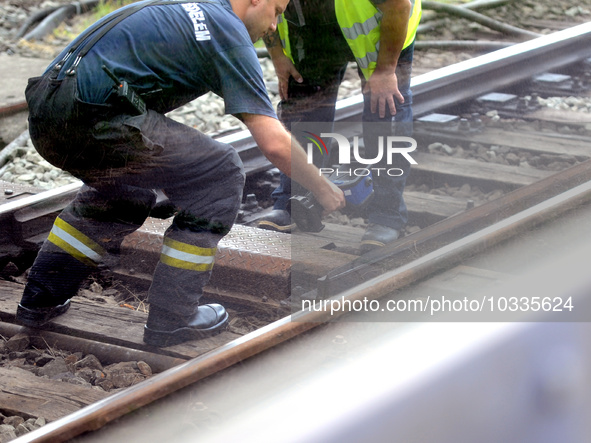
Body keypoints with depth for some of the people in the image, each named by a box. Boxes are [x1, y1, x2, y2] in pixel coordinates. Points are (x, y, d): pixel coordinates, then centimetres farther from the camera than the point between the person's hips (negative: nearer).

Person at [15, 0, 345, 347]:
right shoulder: (229, 32, 1)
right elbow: (275, 144, -4)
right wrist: (323, 190, 12)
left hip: (44, 115, 9)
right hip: (94, 119, -9)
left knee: (127, 193, 33)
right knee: (220, 173, 6)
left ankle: (41, 298, 33)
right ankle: (171, 318, 9)